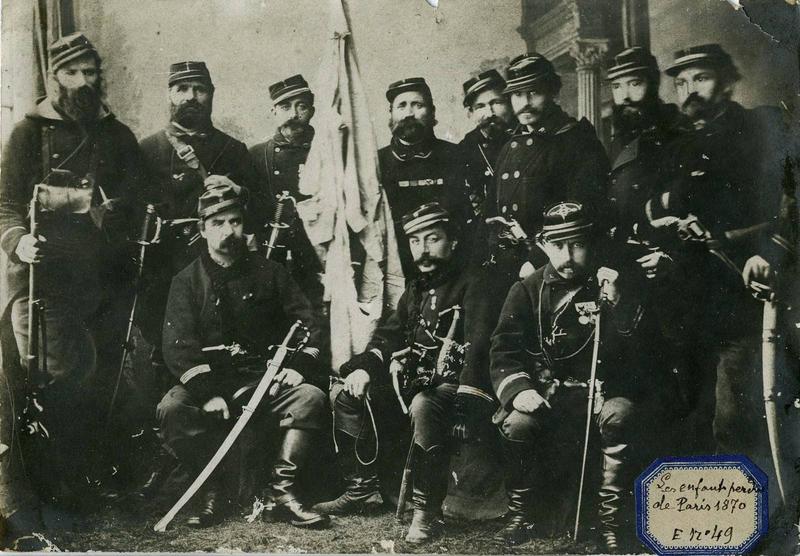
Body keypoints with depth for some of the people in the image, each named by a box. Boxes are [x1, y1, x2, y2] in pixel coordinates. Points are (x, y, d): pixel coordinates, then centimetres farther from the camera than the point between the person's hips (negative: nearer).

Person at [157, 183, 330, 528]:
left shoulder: (269, 273, 11)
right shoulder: (187, 282, 5)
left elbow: (306, 323, 9)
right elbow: (178, 347, -6)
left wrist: (299, 366, -10)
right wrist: (209, 394, -19)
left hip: (266, 379, 1)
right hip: (209, 382, -1)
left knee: (311, 396, -27)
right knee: (171, 409, -29)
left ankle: (283, 492, -25)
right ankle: (213, 492, -16)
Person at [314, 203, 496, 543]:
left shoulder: (471, 284, -5)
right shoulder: (415, 290, 19)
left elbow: (478, 345, -17)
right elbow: (388, 336, 13)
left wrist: (467, 401, -29)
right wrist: (363, 368, -8)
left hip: (454, 385, -8)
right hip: (415, 383, 8)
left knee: (423, 406, -39)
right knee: (344, 395, -4)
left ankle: (427, 511, -29)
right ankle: (361, 489, 4)